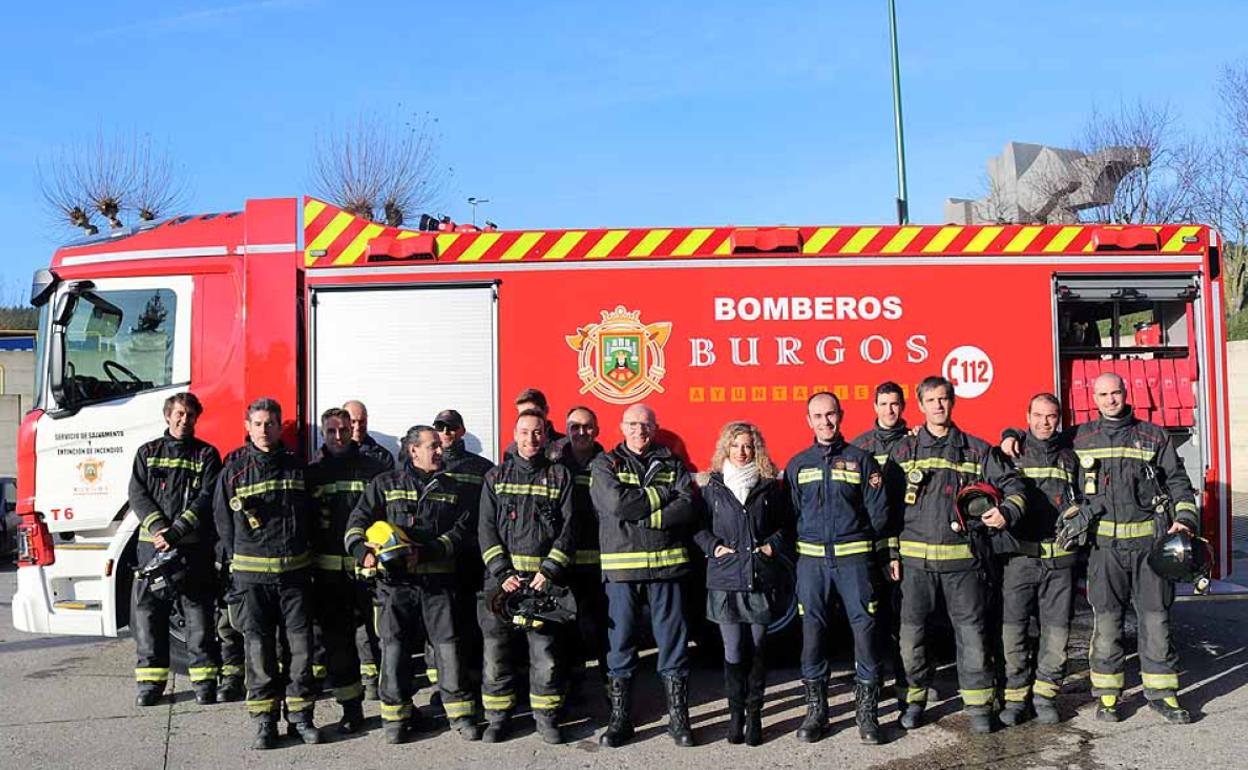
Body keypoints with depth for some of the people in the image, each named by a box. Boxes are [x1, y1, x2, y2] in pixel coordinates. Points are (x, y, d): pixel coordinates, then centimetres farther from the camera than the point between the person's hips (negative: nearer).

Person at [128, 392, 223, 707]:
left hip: (194, 547, -2)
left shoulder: (207, 454, 7)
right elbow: (138, 495, 3)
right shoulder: (148, 452, 13)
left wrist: (177, 532, -15)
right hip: (152, 544, 2)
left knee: (199, 613, 0)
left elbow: (207, 499, -4)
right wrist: (158, 528, -13)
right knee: (148, 610, 3)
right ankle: (150, 680, 14)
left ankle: (204, 680, 8)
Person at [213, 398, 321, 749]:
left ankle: (300, 714, 15)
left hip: (294, 572, 2)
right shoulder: (234, 470, 0)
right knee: (259, 649, 3)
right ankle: (265, 720, 13)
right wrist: (238, 562, 6)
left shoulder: (296, 466, 7)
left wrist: (304, 555, 10)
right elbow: (223, 520, 6)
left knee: (301, 644, 3)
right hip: (251, 576, -2)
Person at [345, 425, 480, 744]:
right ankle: (396, 715, 15)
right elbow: (359, 519, 0)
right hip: (396, 580, -1)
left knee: (448, 644, 1)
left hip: (438, 580, 1)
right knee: (394, 646, 3)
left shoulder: (451, 488, 12)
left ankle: (460, 712, 11)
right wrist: (360, 549, -21)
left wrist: (428, 552, -13)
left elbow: (462, 529, 2)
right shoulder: (385, 484, 7)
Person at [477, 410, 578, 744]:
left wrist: (549, 571, -9)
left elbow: (568, 529, 3)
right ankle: (497, 716, 17)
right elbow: (486, 529, 3)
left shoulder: (559, 476, 9)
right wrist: (502, 572, -9)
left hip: (543, 579, -1)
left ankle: (546, 717, 14)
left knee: (546, 651, -1)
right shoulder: (496, 476, 11)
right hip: (501, 577, 1)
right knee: (497, 649, 3)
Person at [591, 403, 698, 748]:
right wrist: (664, 495, -6)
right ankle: (620, 718, 16)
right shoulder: (605, 464, 6)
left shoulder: (672, 464, 11)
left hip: (667, 563, 1)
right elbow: (616, 503, -12)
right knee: (620, 641, 5)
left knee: (673, 640, 4)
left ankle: (678, 717, 15)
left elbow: (688, 507, -3)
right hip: (621, 566, -1)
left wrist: (645, 516, -13)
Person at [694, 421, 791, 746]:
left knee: (757, 648, 5)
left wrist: (773, 545, -2)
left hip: (761, 578, 1)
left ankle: (754, 713, 16)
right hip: (725, 579, -1)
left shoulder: (770, 486, 7)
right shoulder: (712, 487, 5)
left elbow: (786, 523, 13)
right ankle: (736, 713, 13)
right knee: (733, 651, 0)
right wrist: (713, 546, -5)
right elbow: (698, 525, 9)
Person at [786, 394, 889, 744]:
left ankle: (867, 711, 9)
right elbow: (790, 514, 12)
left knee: (865, 629, -2)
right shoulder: (797, 465, 11)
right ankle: (815, 710, 15)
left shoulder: (862, 460, 6)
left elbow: (879, 513, 4)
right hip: (811, 561, 2)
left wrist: (856, 539, 2)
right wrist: (808, 542, 3)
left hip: (854, 559, -1)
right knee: (813, 632, 3)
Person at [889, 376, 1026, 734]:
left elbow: (1013, 485, 10)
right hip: (915, 558, 1)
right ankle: (915, 697, 21)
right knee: (911, 631, 4)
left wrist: (1006, 512, -12)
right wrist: (891, 551, 2)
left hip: (963, 557, 0)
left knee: (971, 631, 2)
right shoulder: (904, 450, 8)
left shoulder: (977, 450, 8)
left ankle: (978, 703, 15)